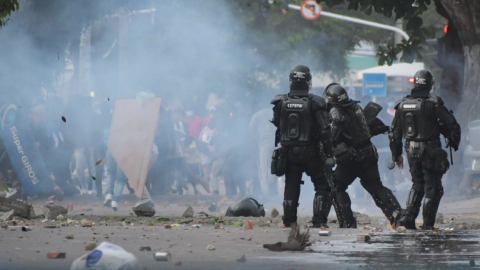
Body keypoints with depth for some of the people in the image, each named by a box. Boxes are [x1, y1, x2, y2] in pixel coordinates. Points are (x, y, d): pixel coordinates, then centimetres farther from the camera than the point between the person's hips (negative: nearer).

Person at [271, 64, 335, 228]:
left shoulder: (281, 103, -4)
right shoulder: (314, 103, -13)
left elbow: (277, 124, 9)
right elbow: (325, 131, -14)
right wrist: (329, 155, -10)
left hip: (288, 152, 3)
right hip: (311, 152, -3)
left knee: (291, 187, 14)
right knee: (322, 186, 8)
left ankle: (289, 221, 14)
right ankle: (319, 220, -3)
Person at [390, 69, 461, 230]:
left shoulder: (402, 104, 4)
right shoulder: (434, 103, -11)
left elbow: (395, 132, 10)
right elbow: (452, 126, -10)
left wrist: (396, 155, 19)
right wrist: (454, 144, 8)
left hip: (411, 150, 5)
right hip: (430, 150, -5)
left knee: (417, 185, 18)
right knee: (432, 187, 4)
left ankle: (409, 216, 2)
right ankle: (428, 224, 1)